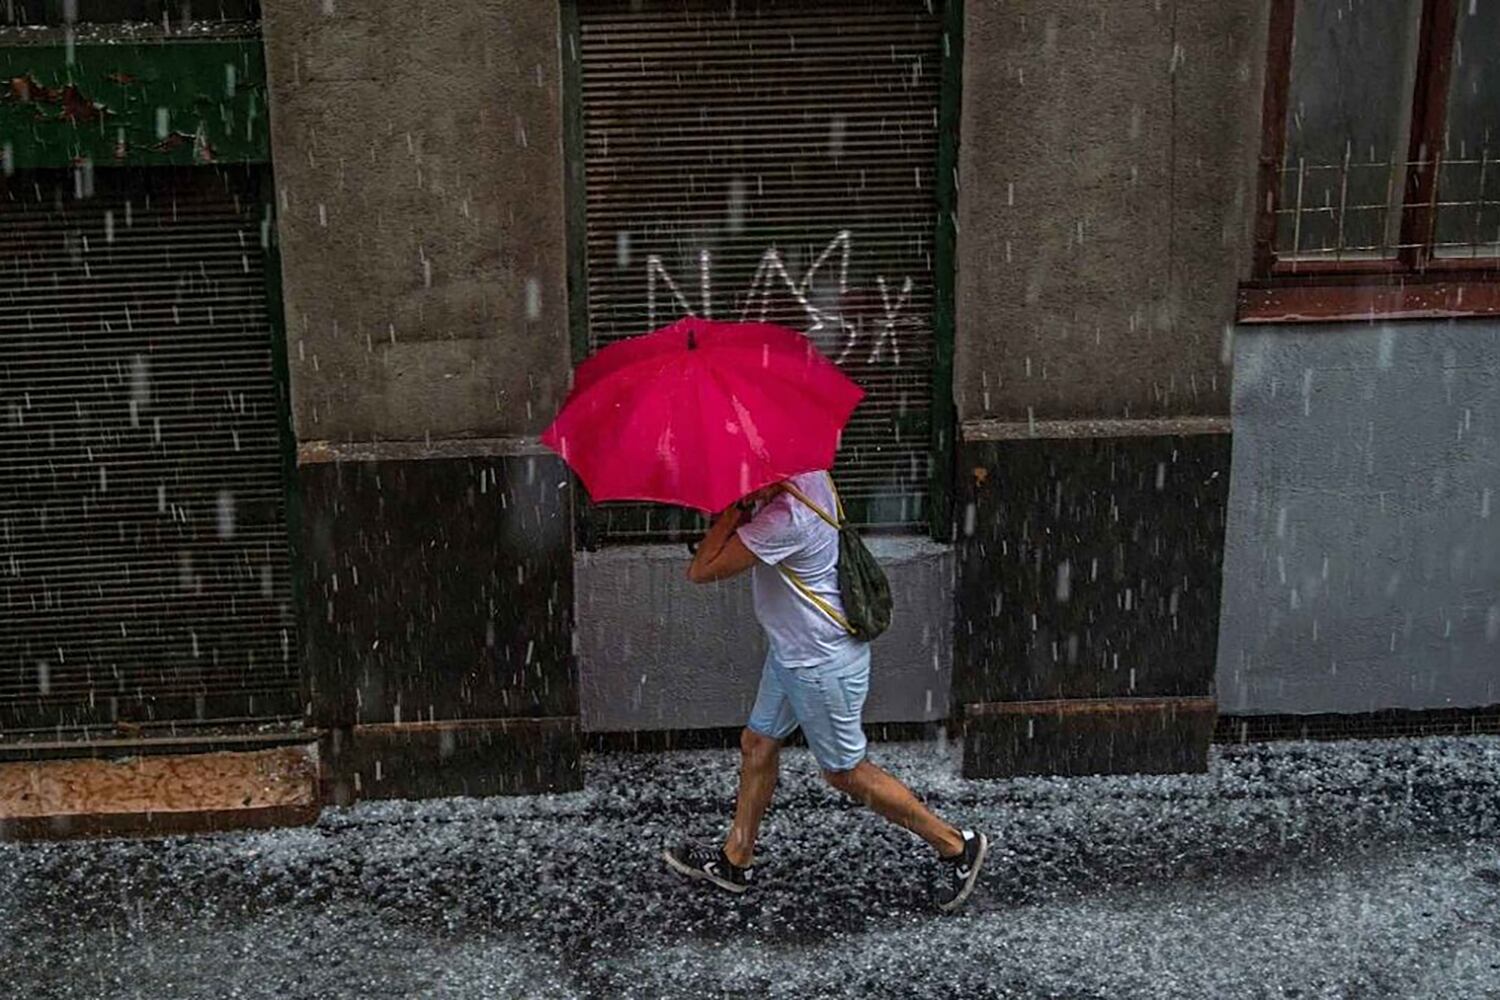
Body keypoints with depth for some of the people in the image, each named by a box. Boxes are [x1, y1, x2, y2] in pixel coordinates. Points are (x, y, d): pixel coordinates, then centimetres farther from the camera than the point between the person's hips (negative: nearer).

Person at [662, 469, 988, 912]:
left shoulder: (785, 518, -34)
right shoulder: (808, 472, -5)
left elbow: (701, 570, -29)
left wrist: (735, 507, -25)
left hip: (822, 664, -10)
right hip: (792, 650, 10)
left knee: (845, 771, 6)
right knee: (757, 743, 19)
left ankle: (955, 845, 20)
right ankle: (735, 859, 36)